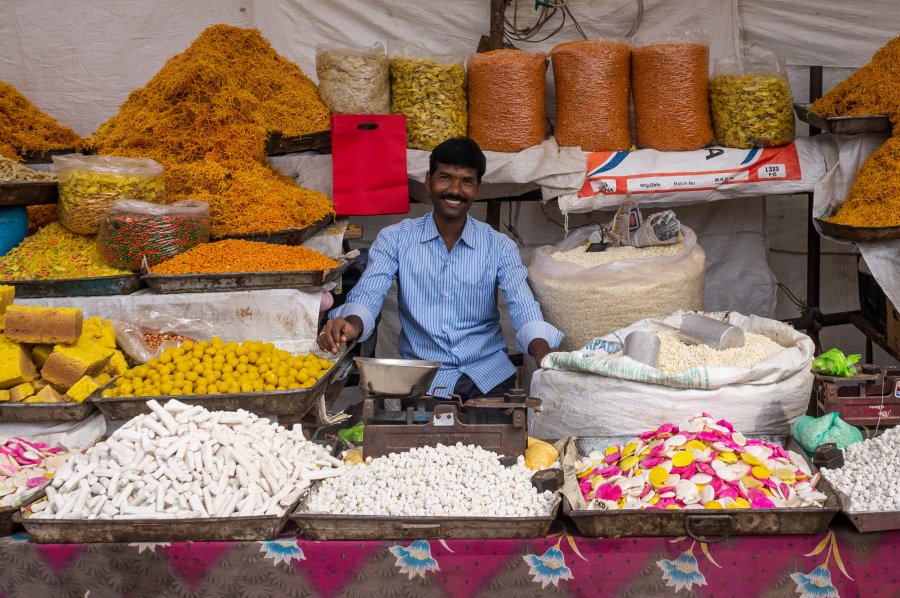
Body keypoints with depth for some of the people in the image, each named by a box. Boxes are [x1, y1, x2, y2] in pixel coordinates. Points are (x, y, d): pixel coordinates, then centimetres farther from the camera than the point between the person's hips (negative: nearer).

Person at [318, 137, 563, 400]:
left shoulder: (500, 247, 4)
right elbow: (366, 297, -8)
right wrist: (351, 324, -34)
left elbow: (525, 311, -8)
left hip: (487, 372, 2)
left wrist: (542, 352, -31)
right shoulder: (394, 239, 3)